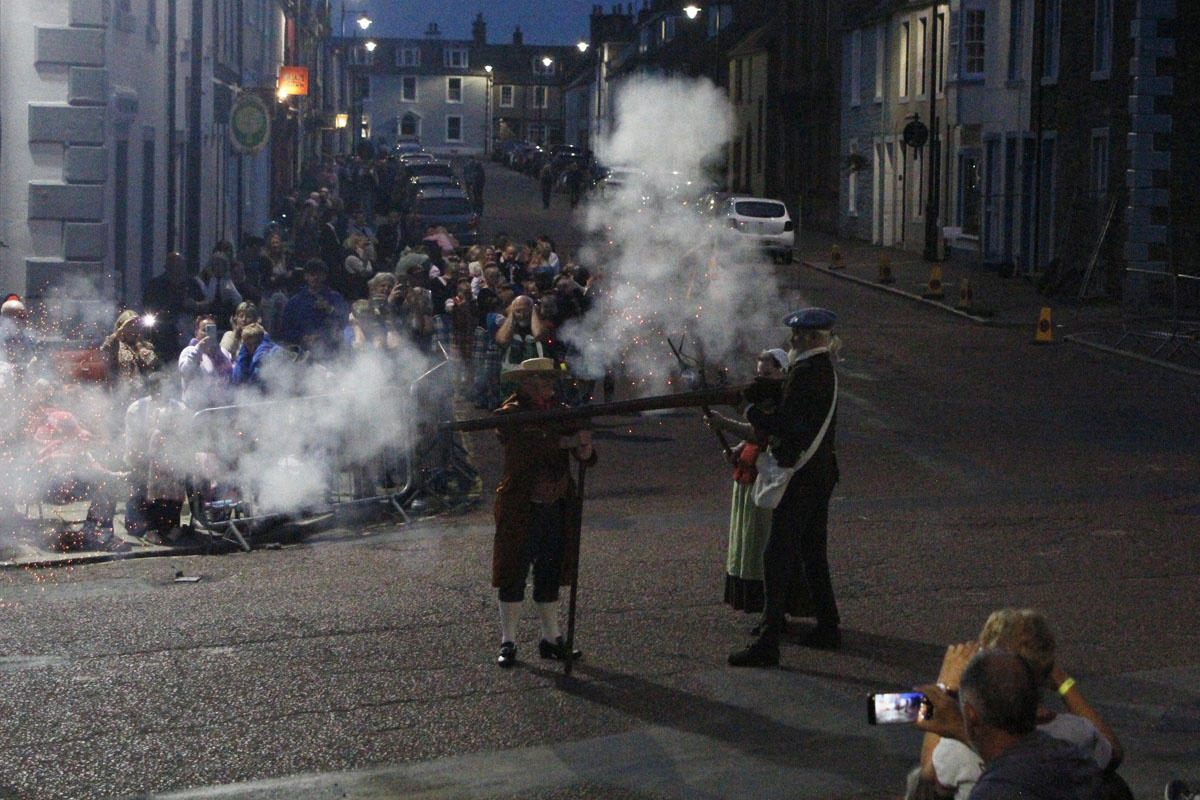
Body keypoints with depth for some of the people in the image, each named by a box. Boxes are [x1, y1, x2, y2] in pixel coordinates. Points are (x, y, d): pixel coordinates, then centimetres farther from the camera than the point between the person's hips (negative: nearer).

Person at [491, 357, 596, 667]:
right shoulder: (509, 415, -6)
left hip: (557, 508, 5)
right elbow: (529, 443, -26)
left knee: (550, 575, 11)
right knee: (513, 575, 0)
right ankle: (507, 642, 9)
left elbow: (588, 459, 2)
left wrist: (585, 447, -21)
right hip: (520, 509, -5)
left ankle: (551, 639, 20)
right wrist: (569, 441, -28)